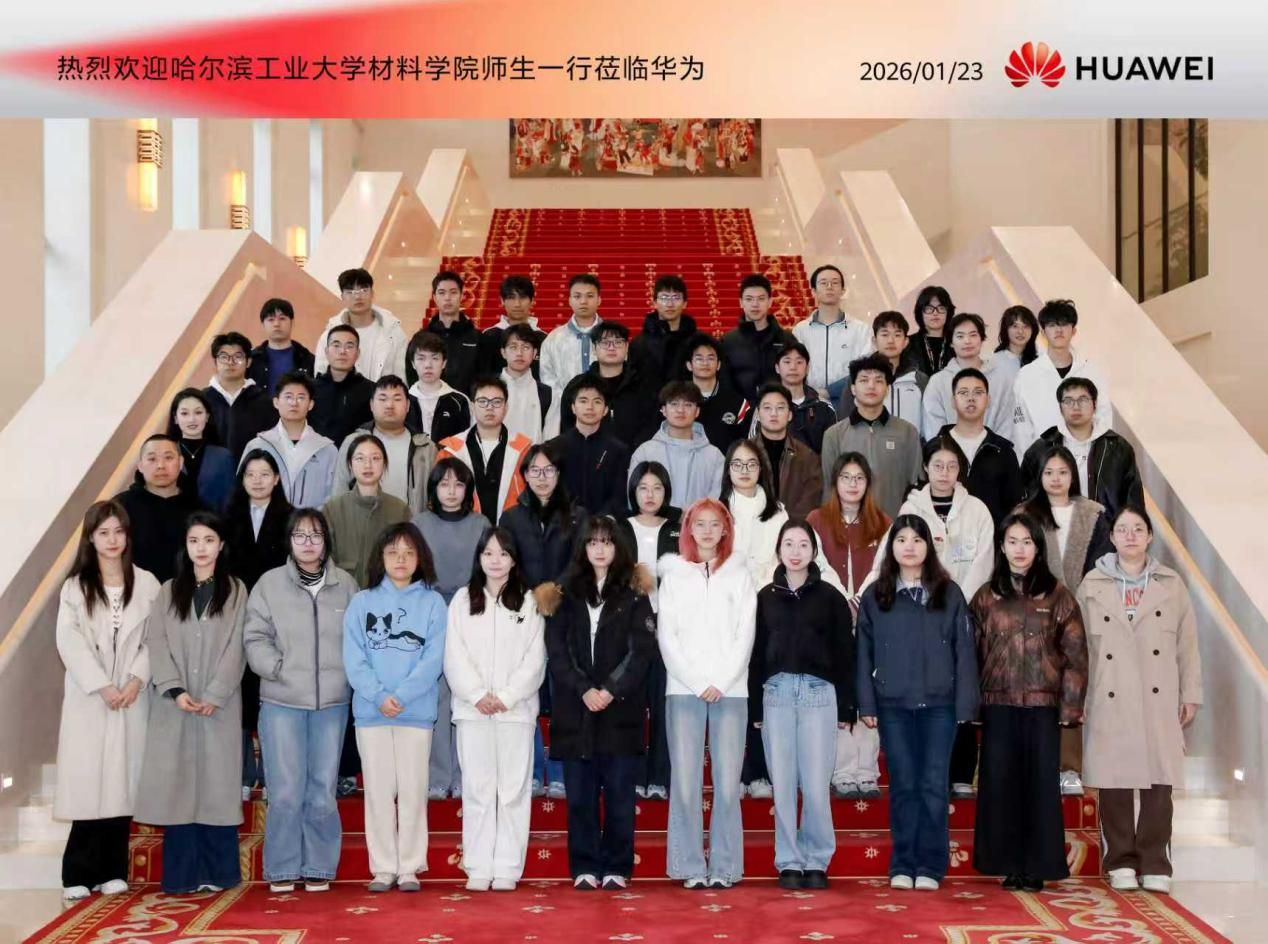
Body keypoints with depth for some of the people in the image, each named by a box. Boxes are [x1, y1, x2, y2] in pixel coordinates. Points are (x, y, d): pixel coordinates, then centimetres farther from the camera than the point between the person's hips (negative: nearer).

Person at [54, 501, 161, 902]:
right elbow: (69, 642, -3)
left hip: (132, 698, 1)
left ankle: (112, 871, 6)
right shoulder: (75, 587, 6)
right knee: (88, 781, -5)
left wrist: (137, 679, -11)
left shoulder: (146, 584, 7)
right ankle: (80, 874, 0)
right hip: (88, 698, -1)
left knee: (122, 779, 0)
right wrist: (102, 685, -13)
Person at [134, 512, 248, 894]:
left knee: (217, 783, -1)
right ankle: (181, 874, 3)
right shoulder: (168, 591, 11)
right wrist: (175, 690, -12)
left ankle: (215, 873, 5)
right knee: (176, 784, -1)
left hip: (219, 704, -1)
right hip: (174, 704, 2)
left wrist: (213, 696, -12)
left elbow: (235, 648, -2)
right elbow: (156, 643, 2)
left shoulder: (235, 591, 6)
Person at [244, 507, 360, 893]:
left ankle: (318, 868, 15)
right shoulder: (270, 584, 2)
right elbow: (256, 638, 1)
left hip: (332, 702, 1)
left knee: (323, 791, 5)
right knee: (286, 791, -3)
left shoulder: (345, 585, 7)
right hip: (281, 702, -1)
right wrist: (280, 669, -10)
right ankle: (282, 869, 9)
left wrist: (349, 674, -2)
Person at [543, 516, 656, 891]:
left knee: (619, 795, 0)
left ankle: (617, 868, 6)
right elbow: (557, 648, 2)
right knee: (580, 795, 2)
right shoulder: (566, 593, 10)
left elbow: (641, 650, -1)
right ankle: (584, 868, 8)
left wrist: (611, 691, -13)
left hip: (622, 709, -1)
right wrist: (584, 690, -10)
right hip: (575, 710, 1)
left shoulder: (633, 594, 6)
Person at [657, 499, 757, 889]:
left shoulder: (739, 574, 11)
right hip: (684, 689, 0)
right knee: (685, 781, -4)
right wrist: (698, 683, -5)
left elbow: (744, 634, 5)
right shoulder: (673, 575, 11)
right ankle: (690, 867, 2)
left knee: (727, 782, -4)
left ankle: (724, 867, 3)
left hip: (730, 690, 0)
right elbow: (667, 636, 5)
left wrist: (721, 683, -6)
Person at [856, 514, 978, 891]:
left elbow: (964, 651, 2)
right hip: (893, 706, 1)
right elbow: (864, 654, 7)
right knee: (902, 785, 5)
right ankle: (902, 865, 11)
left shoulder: (949, 594, 4)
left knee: (933, 785, 0)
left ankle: (930, 866, 7)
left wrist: (965, 705, -3)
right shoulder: (875, 597, 6)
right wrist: (866, 705, 0)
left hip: (939, 705, -1)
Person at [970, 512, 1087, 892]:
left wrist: (1070, 706, -5)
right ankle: (1010, 866, 11)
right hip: (999, 704, 1)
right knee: (1001, 785, 3)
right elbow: (972, 653, 6)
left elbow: (1075, 655, 1)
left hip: (1042, 704, -1)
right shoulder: (986, 597, 8)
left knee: (1041, 786, 1)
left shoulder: (1057, 596, 4)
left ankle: (1038, 868, 9)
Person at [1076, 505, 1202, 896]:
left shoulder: (1171, 585, 10)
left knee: (1158, 782, -1)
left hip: (1158, 702, 0)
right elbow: (1080, 646, 5)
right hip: (1109, 703, 0)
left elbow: (1187, 645, 10)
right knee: (1114, 782, 1)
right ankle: (1120, 862, 11)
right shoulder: (1092, 585, 8)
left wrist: (1190, 694, 5)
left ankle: (1154, 864, 7)